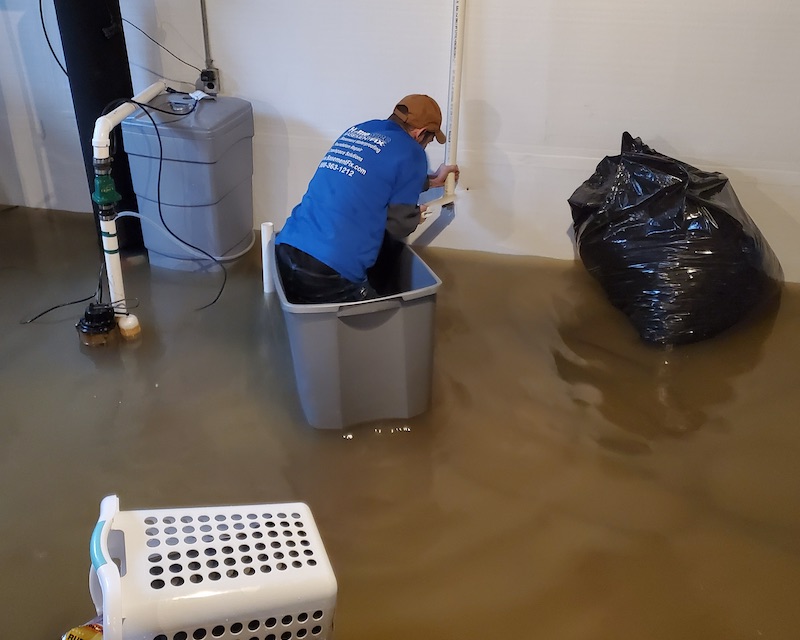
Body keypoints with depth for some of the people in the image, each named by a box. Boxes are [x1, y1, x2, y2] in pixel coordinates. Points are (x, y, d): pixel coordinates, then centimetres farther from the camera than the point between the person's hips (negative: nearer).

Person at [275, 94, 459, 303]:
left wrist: (430, 180, 45)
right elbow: (398, 225, 1)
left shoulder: (357, 131, 19)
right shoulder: (411, 153, 0)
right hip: (329, 272, -7)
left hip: (285, 254, 7)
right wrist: (415, 217, 25)